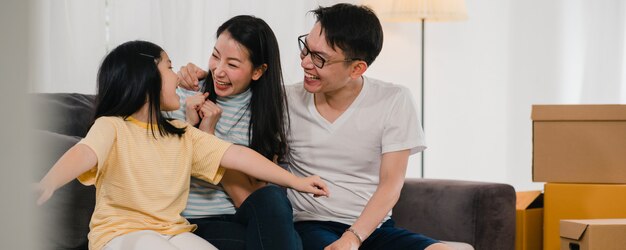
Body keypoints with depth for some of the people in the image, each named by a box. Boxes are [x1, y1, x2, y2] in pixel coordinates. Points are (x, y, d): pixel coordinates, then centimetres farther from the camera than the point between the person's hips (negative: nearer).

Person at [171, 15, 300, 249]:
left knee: (272, 198, -32)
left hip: (243, 219, 3)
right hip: (192, 220, -3)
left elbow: (249, 198, -8)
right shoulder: (185, 96, -1)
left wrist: (208, 134, -13)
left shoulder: (270, 113, 1)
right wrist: (190, 126, -15)